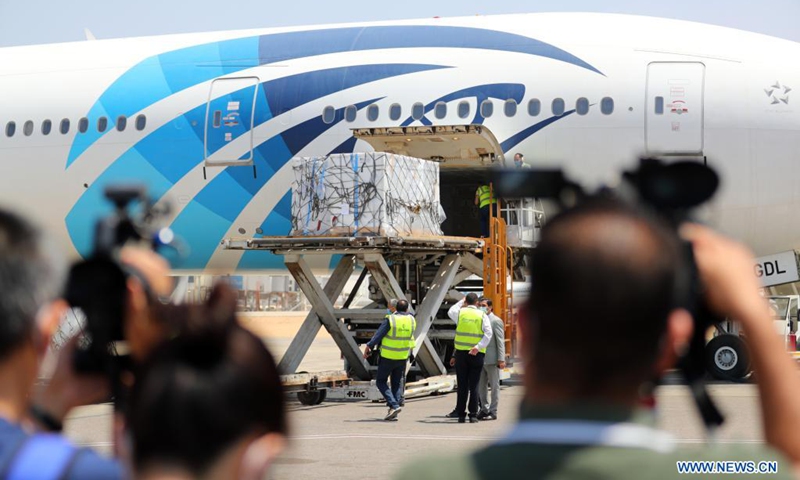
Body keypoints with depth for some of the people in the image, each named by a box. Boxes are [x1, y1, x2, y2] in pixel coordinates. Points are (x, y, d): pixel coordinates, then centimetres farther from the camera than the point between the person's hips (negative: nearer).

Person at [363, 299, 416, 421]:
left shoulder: (390, 319, -14)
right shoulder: (411, 320, -1)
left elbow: (378, 335, -14)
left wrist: (368, 347, -5)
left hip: (388, 357, -4)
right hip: (403, 357, 4)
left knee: (381, 381, 7)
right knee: (397, 383, 13)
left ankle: (394, 405, -10)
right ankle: (394, 413, 7)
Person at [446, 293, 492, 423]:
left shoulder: (460, 313, 2)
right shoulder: (482, 316, 0)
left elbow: (450, 312, 26)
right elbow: (488, 333, -12)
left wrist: (461, 302, 32)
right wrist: (478, 347, -14)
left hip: (461, 353, 1)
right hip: (477, 354, -1)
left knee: (462, 386, 6)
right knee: (474, 386, 2)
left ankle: (461, 414, 6)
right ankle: (473, 415, 0)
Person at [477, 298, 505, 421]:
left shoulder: (496, 321, -6)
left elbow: (500, 341, -10)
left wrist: (501, 359, -16)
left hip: (492, 359, -7)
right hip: (481, 359, 7)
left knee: (494, 386, 1)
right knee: (481, 386, 10)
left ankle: (493, 412, 5)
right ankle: (484, 409, 20)